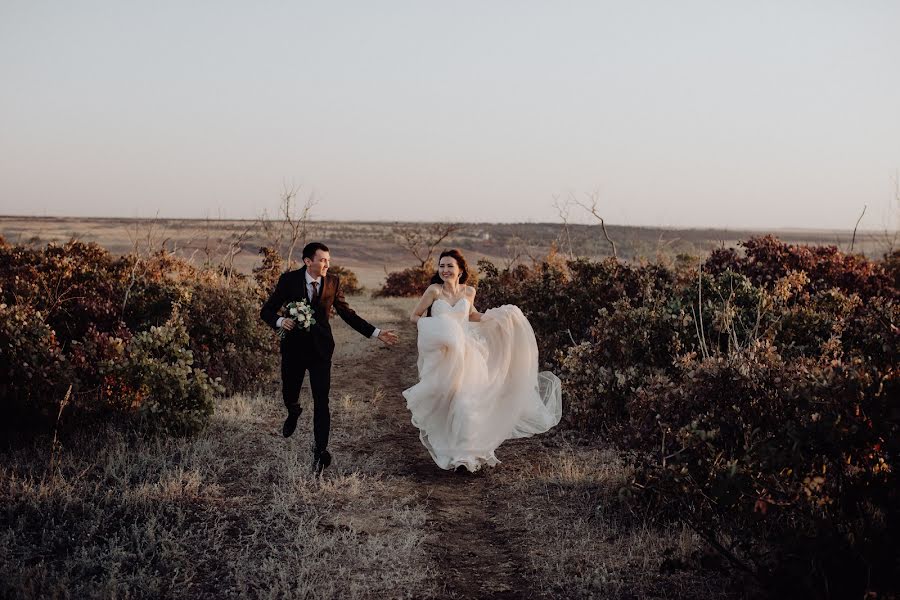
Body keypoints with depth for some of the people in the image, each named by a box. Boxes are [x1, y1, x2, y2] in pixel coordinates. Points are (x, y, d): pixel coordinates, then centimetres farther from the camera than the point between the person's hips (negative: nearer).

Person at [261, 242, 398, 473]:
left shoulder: (333, 282, -4)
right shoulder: (289, 280, -9)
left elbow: (347, 314, 4)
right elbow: (266, 310, -5)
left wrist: (377, 333, -2)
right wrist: (280, 321, -27)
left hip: (320, 349, 0)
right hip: (294, 348, 0)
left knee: (321, 402, -6)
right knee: (289, 395, 16)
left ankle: (320, 451, 4)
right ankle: (294, 412, 53)